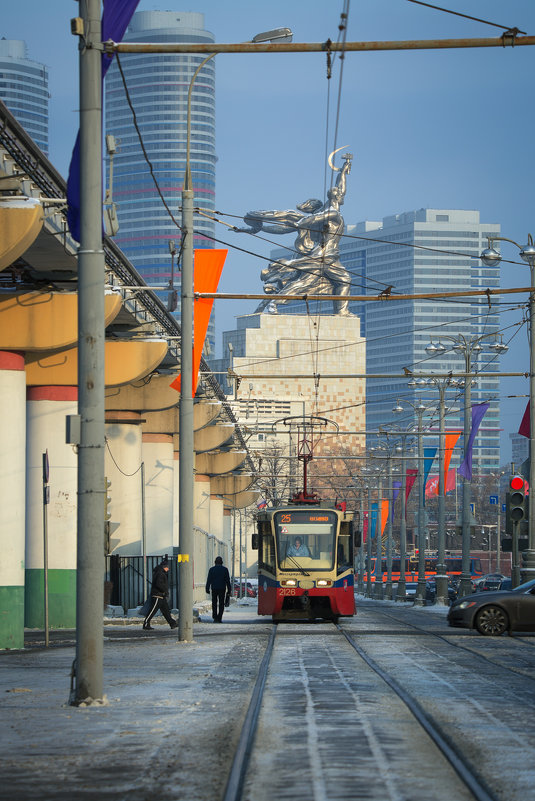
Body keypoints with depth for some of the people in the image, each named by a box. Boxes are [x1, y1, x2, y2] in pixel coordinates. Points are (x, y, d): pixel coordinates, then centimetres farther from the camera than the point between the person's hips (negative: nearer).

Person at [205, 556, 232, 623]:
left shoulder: (212, 569, 0)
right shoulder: (225, 569, 1)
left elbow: (209, 580, -3)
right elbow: (228, 580, 2)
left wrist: (207, 589, 0)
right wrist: (229, 589, 7)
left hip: (214, 588, 0)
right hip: (222, 589, 0)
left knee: (214, 603, 9)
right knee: (221, 604, 4)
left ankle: (215, 618, 1)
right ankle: (219, 618, -2)